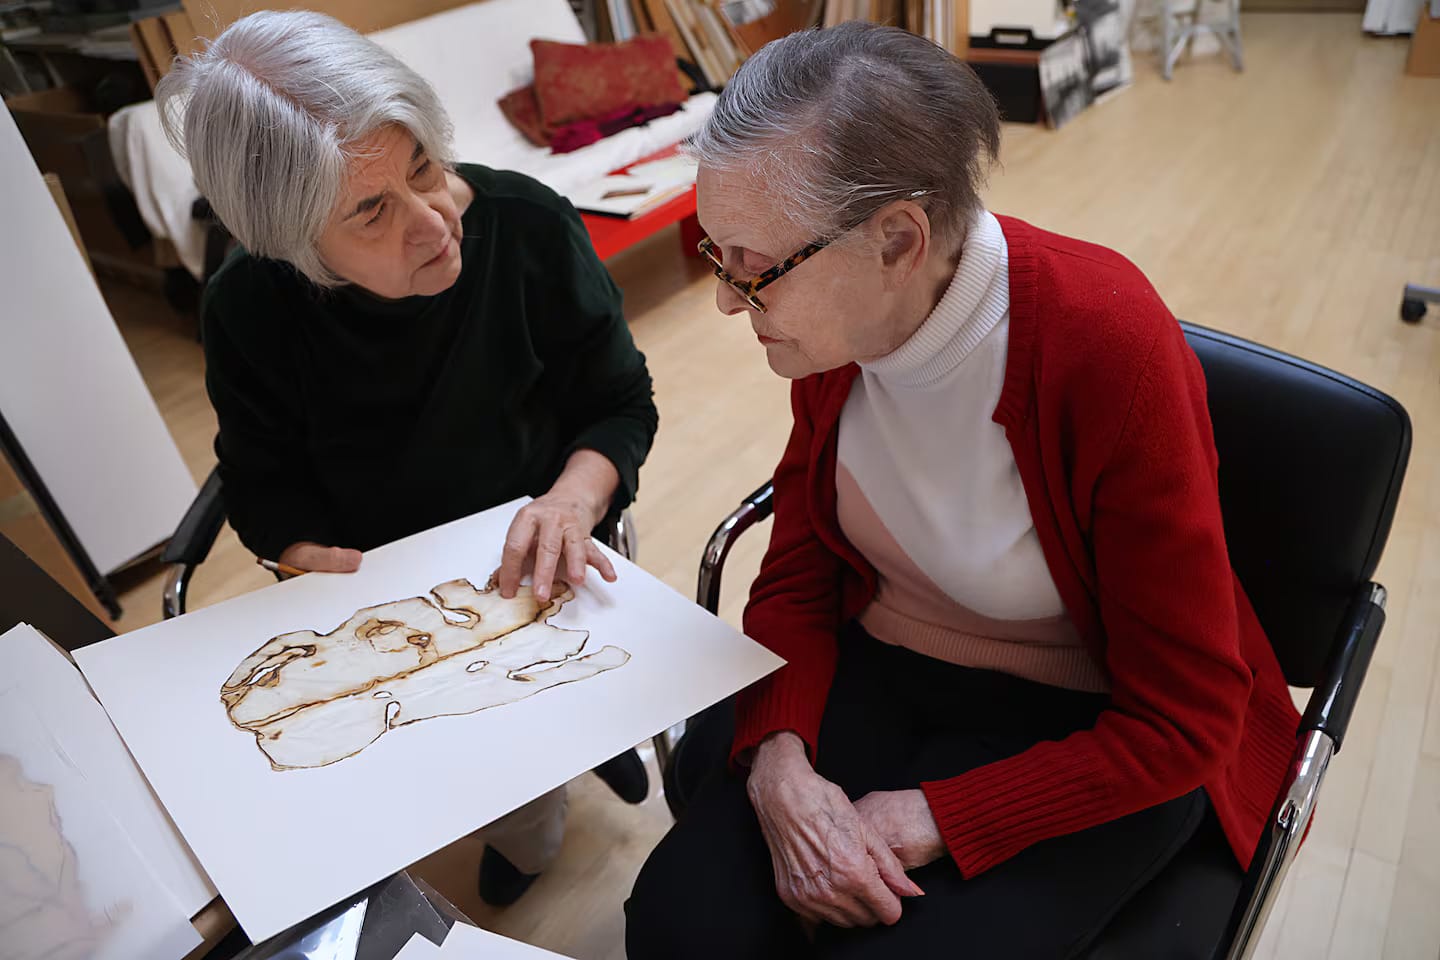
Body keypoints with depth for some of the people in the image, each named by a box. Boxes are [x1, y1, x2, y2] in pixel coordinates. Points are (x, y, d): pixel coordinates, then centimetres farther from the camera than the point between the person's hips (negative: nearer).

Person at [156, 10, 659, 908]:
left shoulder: (529, 225, -18)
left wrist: (572, 499, -28)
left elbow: (621, 405, -8)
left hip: (535, 558, -1)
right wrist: (335, 565, -22)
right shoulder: (248, 312, -14)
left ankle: (528, 830, 18)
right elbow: (266, 488, -1)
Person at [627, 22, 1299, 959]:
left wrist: (924, 822, -22)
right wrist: (779, 760, -17)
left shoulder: (1109, 348, -26)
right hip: (881, 672, 4)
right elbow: (796, 577, 0)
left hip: (1093, 735, -3)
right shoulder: (836, 323, -10)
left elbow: (1179, 723, -18)